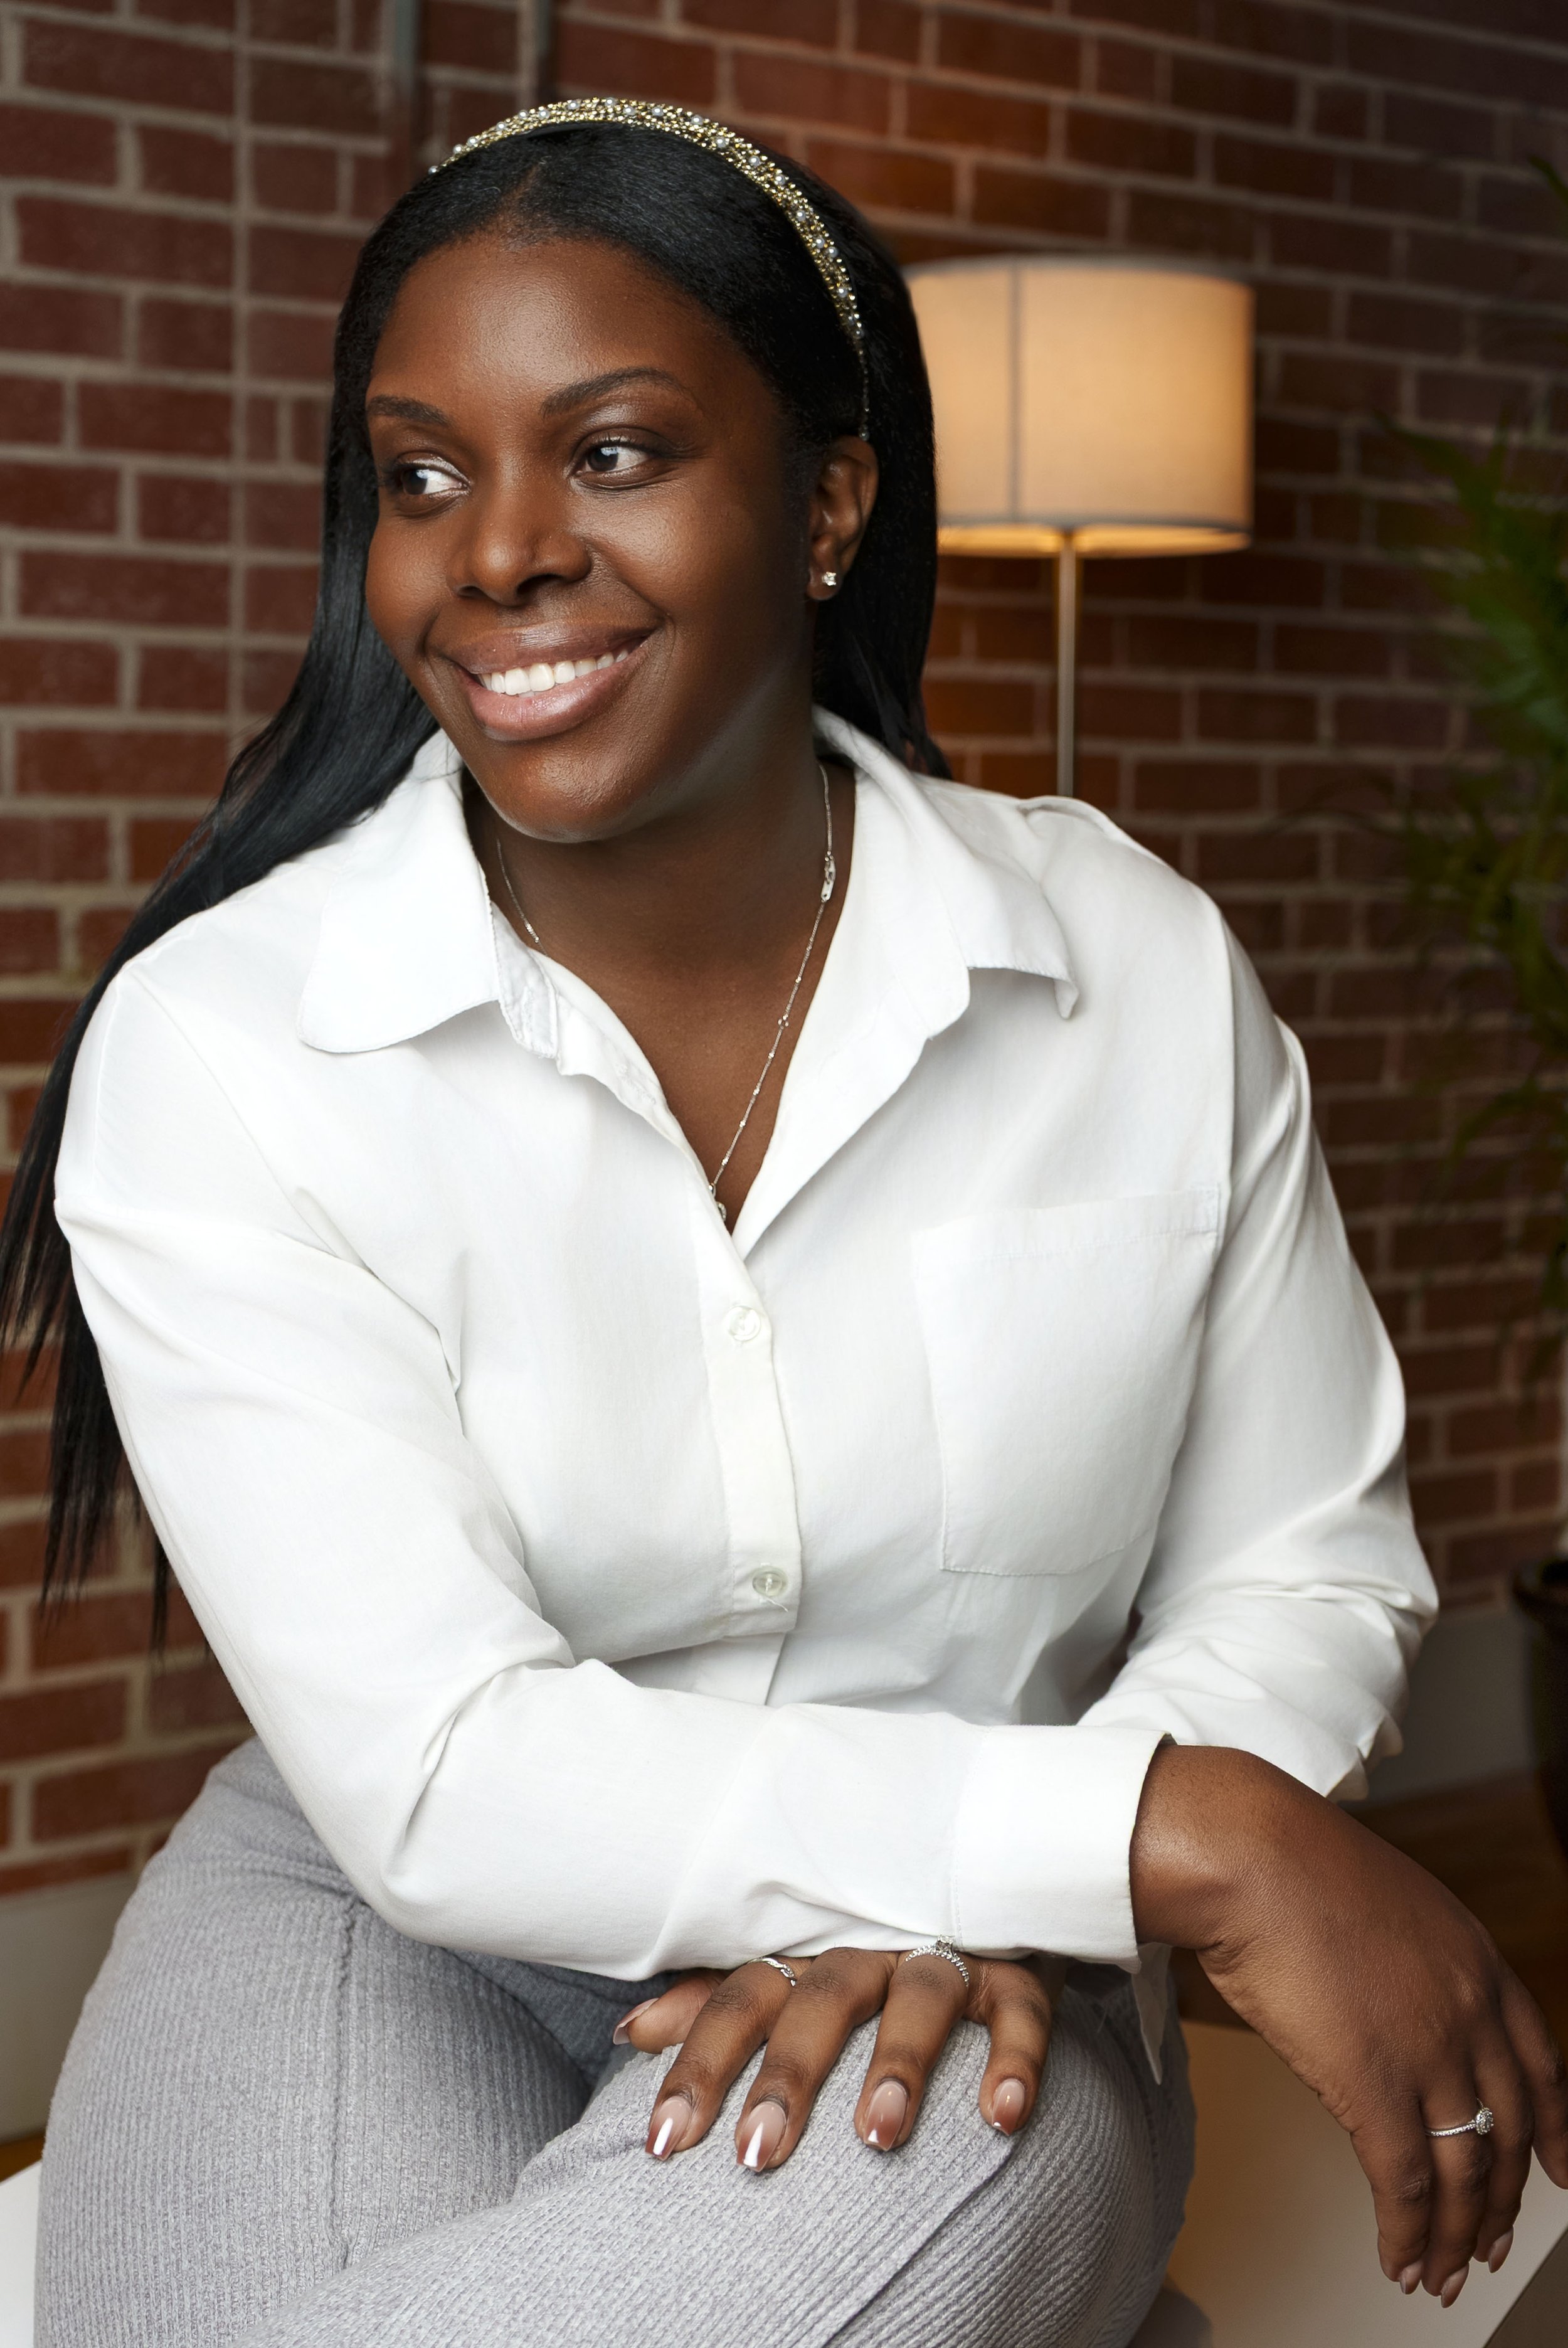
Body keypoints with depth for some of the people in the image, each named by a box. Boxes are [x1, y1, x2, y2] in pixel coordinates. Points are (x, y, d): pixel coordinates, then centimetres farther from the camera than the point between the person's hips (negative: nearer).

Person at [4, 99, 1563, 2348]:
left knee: (958, 2152, -35)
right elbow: (441, 1777, -19)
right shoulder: (210, 1046, -12)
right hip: (396, 1931, -1)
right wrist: (1184, 1837, -24)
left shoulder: (1148, 973, -4)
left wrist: (981, 1898, -20)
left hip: (957, 2001, 2)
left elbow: (1303, 1574, 2)